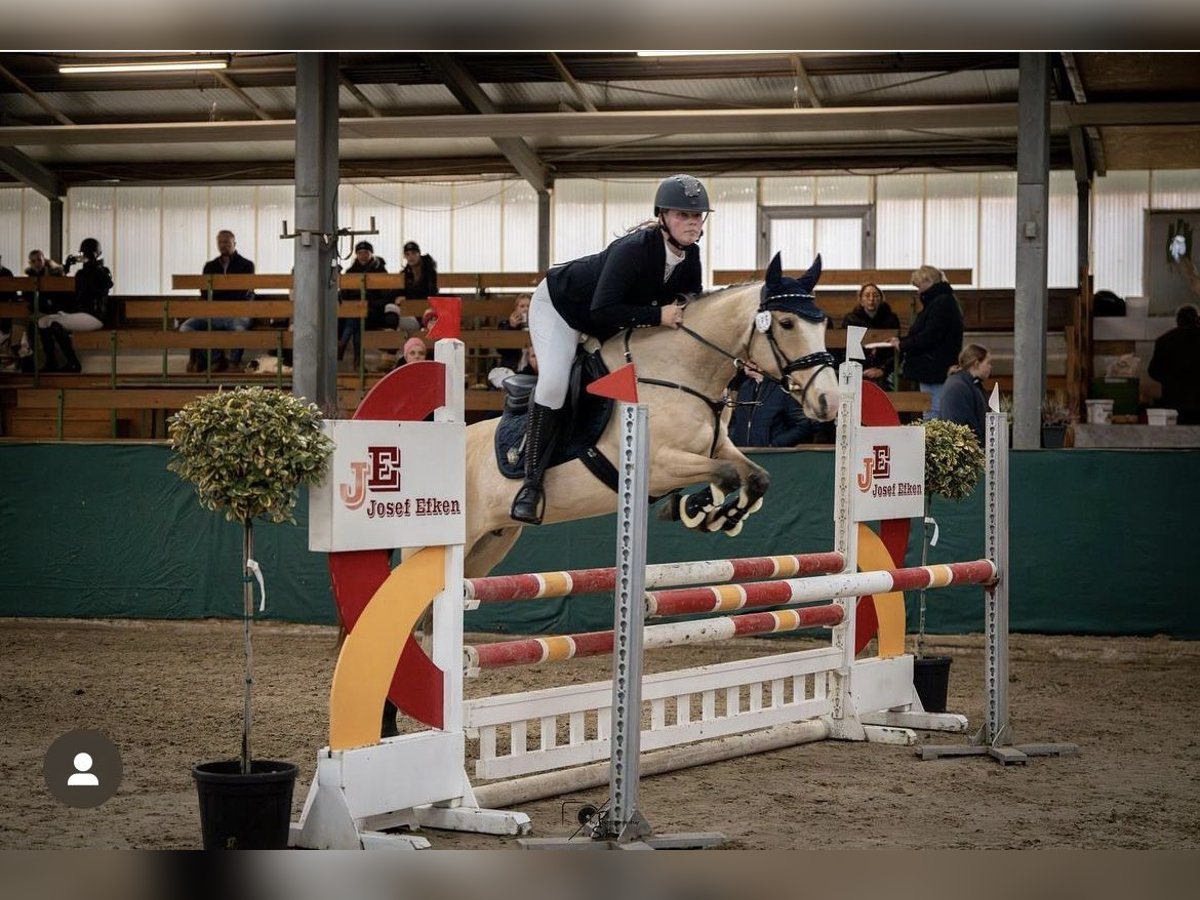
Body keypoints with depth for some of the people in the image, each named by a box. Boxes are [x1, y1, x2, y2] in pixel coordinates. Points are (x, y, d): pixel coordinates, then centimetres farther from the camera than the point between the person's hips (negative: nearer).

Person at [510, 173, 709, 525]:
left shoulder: (690, 257, -15)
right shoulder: (633, 249, -37)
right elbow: (602, 311, -43)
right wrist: (658, 315, -44)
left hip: (607, 324, 8)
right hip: (559, 304, -8)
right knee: (553, 383, -26)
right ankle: (532, 482, -20)